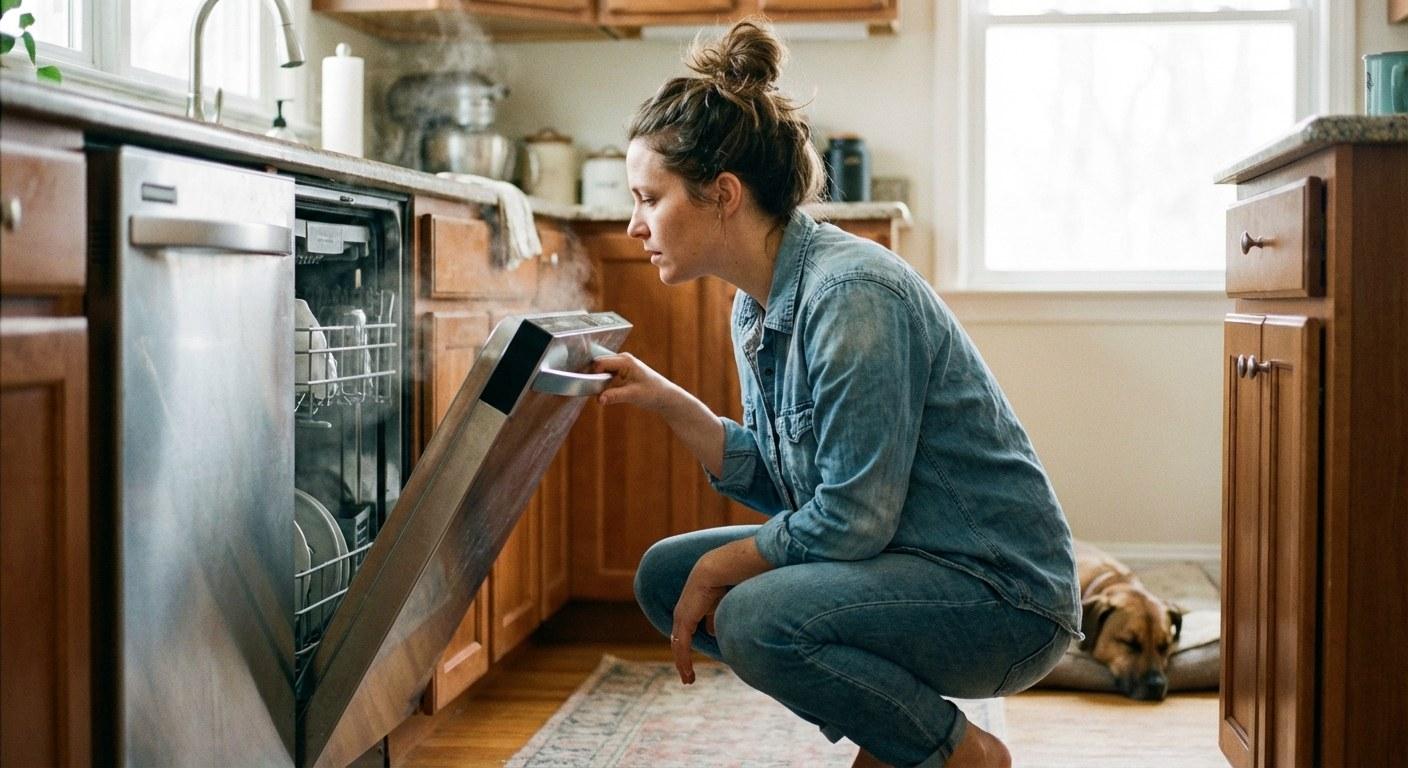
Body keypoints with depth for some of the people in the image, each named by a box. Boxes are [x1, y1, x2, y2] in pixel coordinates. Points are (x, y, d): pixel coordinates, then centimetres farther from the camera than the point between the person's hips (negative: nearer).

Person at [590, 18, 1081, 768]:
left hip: (1001, 593, -9)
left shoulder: (852, 297, -24)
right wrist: (665, 400, -1)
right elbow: (776, 482, 8)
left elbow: (851, 519, -24)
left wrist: (720, 567, -11)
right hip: (897, 564, 9)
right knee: (664, 575, 5)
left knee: (755, 617, -30)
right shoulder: (755, 306, 4)